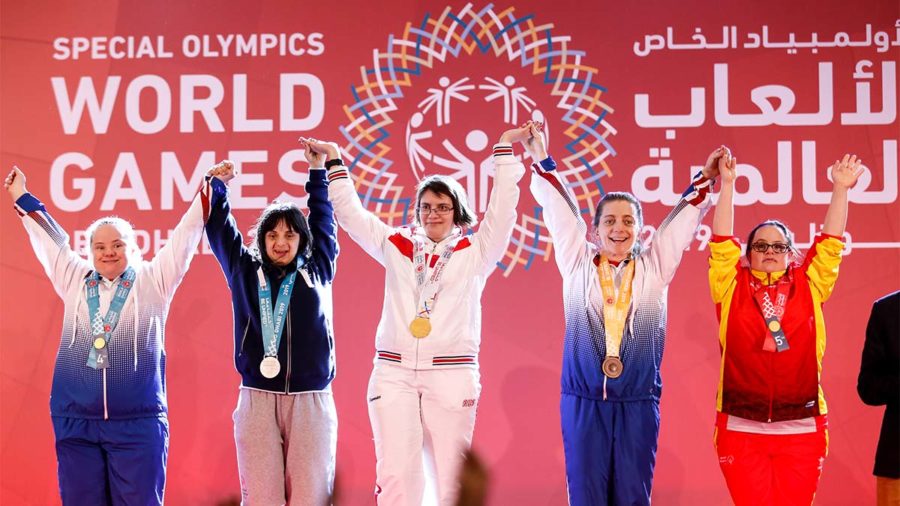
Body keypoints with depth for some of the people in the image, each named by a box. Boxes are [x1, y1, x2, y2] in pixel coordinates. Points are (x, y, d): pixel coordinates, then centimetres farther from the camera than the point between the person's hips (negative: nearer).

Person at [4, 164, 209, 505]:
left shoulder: (153, 281, 6)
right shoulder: (76, 281, 13)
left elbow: (184, 237, 6)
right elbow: (50, 240, 22)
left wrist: (208, 191, 4)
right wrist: (22, 198, 31)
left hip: (138, 423, -3)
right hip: (75, 423, 3)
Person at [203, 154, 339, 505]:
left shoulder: (318, 271, 12)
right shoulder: (245, 272, 13)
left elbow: (324, 220, 17)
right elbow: (219, 229, 17)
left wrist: (318, 171, 16)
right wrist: (217, 185, 12)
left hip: (311, 401, 0)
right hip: (257, 400, 0)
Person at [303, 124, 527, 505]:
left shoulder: (474, 251, 9)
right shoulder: (396, 245, 15)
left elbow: (502, 210, 1)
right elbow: (350, 213, 21)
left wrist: (504, 149, -2)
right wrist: (334, 161, 20)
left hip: (452, 374, -2)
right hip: (393, 373, 2)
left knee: (452, 474, -3)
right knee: (396, 475, -6)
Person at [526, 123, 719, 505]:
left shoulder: (655, 265, 7)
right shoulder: (577, 263, 6)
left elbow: (683, 218, 12)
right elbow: (560, 209, 8)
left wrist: (706, 178, 7)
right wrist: (541, 162, 9)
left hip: (639, 403, 1)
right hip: (583, 401, -1)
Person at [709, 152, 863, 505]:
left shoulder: (809, 287, 10)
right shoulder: (732, 289, 6)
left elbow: (829, 244, 6)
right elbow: (722, 243, 0)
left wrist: (841, 189, 1)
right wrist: (727, 185, -5)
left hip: (801, 430, 1)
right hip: (742, 429, -1)